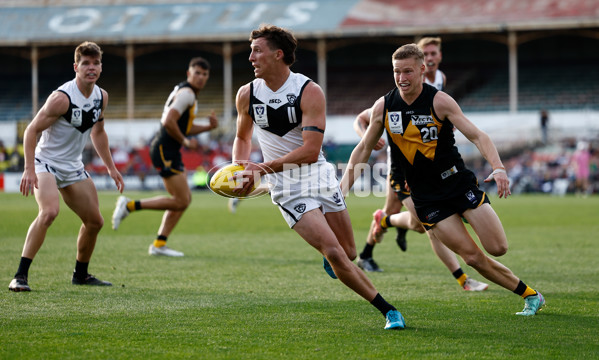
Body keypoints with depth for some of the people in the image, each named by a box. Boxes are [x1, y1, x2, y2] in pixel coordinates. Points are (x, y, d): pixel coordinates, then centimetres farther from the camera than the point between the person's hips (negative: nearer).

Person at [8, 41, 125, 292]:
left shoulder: (101, 96, 2)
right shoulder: (62, 98, -22)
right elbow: (32, 130, -20)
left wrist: (111, 167, 19)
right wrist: (29, 170, -27)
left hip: (73, 168, 8)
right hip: (46, 163, -8)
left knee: (94, 221, 9)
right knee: (49, 212, -31)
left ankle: (80, 275, 31)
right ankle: (20, 276, -29)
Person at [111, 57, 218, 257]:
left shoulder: (187, 93, 19)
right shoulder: (186, 93, -14)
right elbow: (168, 122, -25)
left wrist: (209, 127, 12)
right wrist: (185, 141, -13)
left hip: (170, 151, 11)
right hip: (164, 150, -11)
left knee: (184, 199, 10)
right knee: (181, 201, -11)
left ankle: (159, 244, 9)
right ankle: (130, 205, -6)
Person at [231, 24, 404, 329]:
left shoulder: (310, 92, -14)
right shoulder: (247, 94, -3)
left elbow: (310, 151, -20)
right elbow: (242, 137, 16)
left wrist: (263, 167, -23)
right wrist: (241, 170, -4)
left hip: (320, 177, 0)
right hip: (288, 189, 0)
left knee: (348, 254, 8)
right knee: (334, 254, -15)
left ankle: (328, 256, 45)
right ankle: (387, 311, -5)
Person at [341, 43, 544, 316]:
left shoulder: (439, 101, -11)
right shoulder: (383, 107, -2)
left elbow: (477, 136, -16)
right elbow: (364, 148, 11)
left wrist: (498, 168, -32)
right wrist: (344, 184, 3)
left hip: (459, 183, -1)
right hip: (426, 198, 1)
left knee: (498, 248, -12)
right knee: (472, 256, -8)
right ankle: (529, 295, 8)